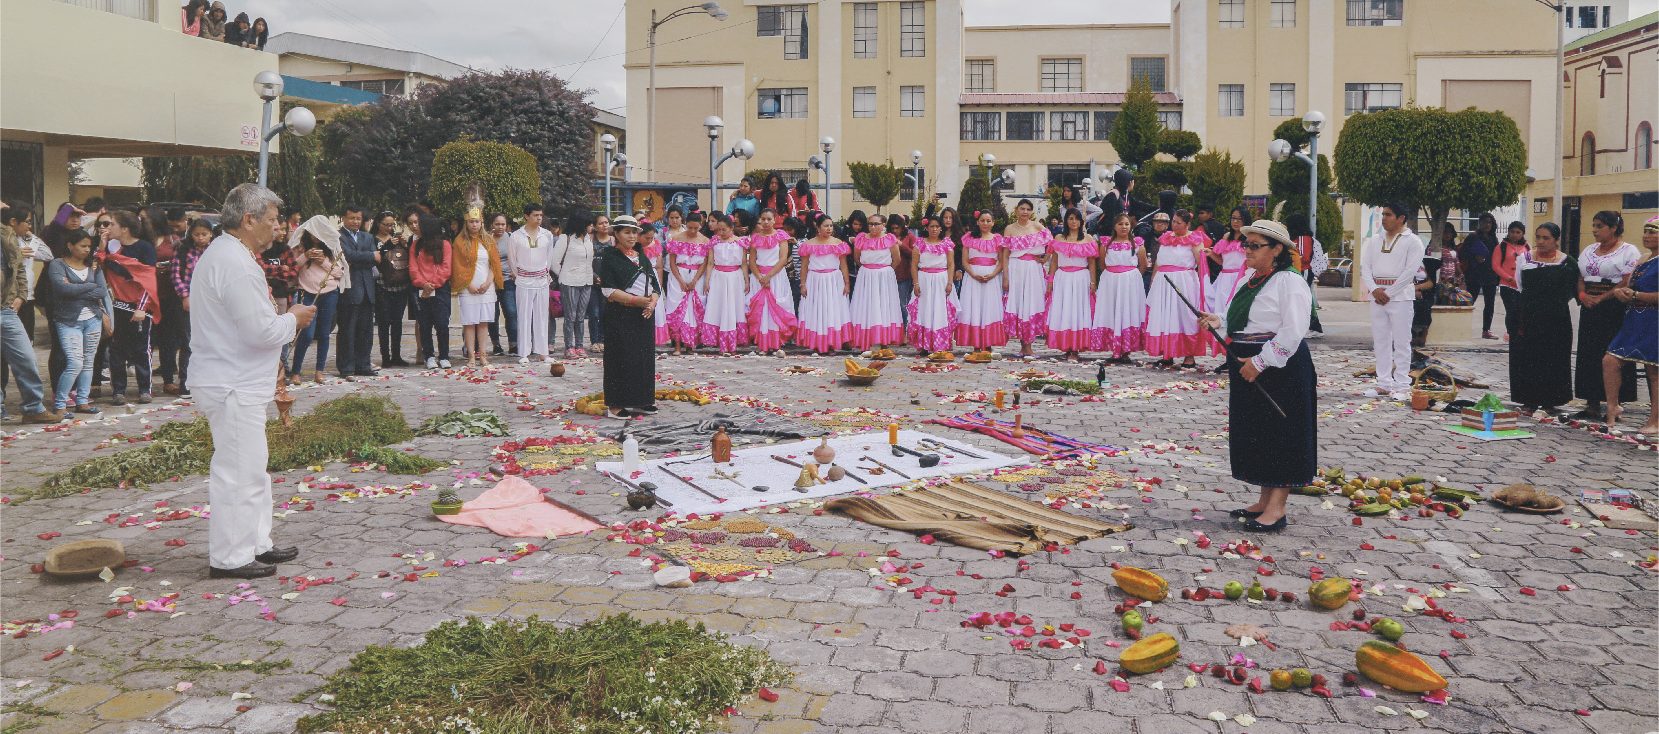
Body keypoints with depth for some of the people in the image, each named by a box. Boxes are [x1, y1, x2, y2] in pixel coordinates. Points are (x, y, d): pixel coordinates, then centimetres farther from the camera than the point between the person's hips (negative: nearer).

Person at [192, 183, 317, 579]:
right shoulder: (235, 264, -20)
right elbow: (260, 330, -24)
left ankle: (256, 544, 28)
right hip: (233, 387, -11)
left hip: (238, 382, 11)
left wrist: (276, 339, 19)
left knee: (253, 468, 18)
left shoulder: (222, 254, 15)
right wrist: (293, 318, -7)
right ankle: (230, 557, 5)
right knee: (238, 472, -3)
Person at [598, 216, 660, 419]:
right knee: (622, 358, -6)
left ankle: (640, 401, 18)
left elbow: (656, 286, 13)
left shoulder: (643, 258, 14)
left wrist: (652, 303, -8)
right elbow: (608, 290, -13)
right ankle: (615, 404, 1)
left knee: (645, 356, 8)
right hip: (620, 316, -6)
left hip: (644, 316, 6)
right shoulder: (610, 258, -4)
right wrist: (636, 300, -18)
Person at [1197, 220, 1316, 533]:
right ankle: (1265, 501, 23)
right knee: (1255, 434, 13)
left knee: (1280, 434, -3)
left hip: (1280, 368, -9)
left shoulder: (1290, 282, -14)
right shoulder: (1252, 280, 14)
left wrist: (1260, 362, -22)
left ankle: (1276, 508, 2)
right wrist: (1220, 321, 4)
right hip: (1249, 368, 9)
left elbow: (1293, 331, -21)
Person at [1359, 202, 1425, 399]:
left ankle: (1401, 385, -1)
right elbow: (1365, 266, 8)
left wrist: (1388, 293, -12)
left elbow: (1409, 271, -10)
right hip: (1377, 297, 6)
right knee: (1380, 341, 8)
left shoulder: (1412, 241, -3)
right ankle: (1384, 383, 14)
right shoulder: (1375, 241, 14)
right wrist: (1374, 289, -7)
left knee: (1401, 342, -4)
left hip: (1399, 296, -5)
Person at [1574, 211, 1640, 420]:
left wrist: (1600, 298, -16)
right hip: (1590, 311, 6)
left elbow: (1627, 283, -13)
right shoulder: (1588, 251, 16)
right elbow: (1580, 278, 16)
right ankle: (1592, 405, 10)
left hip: (1615, 311, -6)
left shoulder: (1628, 251, -4)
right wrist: (1583, 295, -3)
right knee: (1589, 356, 5)